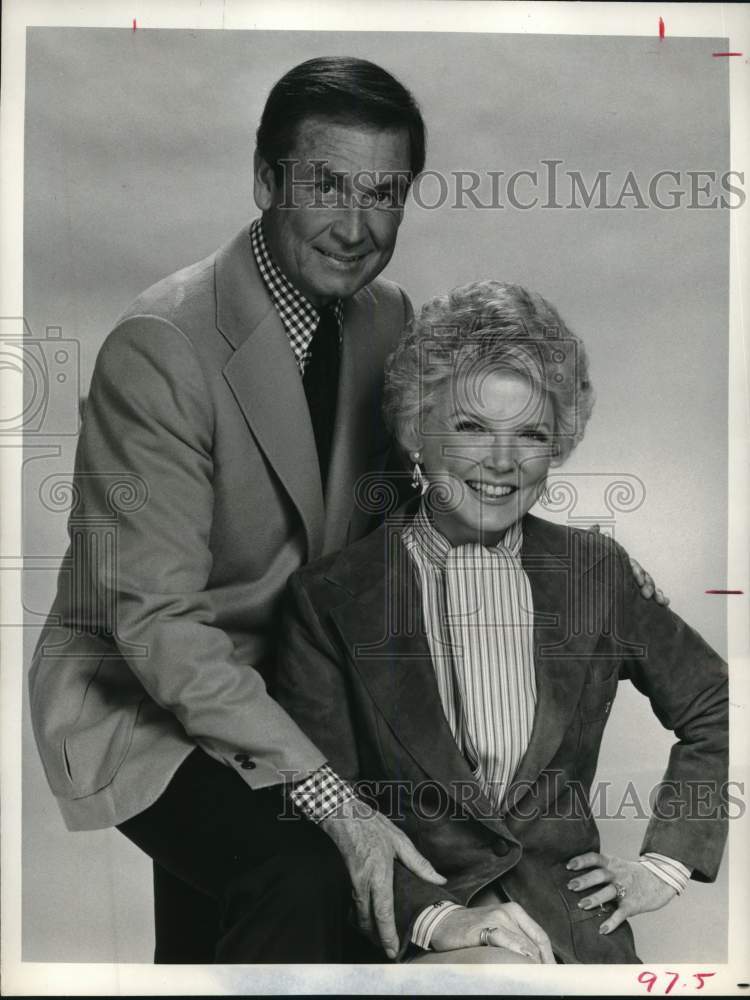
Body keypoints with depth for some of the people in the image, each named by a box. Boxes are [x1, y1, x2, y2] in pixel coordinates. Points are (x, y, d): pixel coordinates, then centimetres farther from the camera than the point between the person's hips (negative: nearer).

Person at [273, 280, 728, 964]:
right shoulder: (331, 595, -4)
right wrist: (434, 916, -17)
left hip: (572, 921, 4)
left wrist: (663, 866, 10)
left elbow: (717, 711, 17)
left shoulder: (596, 571, 4)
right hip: (409, 927, -3)